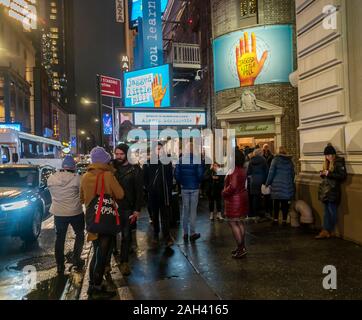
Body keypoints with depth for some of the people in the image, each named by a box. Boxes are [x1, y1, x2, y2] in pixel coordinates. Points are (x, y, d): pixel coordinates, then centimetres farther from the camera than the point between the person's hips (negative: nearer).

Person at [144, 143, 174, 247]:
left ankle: (167, 237, -2)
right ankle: (156, 235, 25)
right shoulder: (149, 163, 3)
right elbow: (145, 178, 5)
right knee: (155, 215, 13)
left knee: (165, 216, -3)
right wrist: (148, 188, -3)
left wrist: (169, 190, -7)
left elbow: (170, 178, -1)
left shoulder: (167, 162, 1)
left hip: (164, 194, -2)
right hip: (153, 194, 2)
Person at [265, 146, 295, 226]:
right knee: (285, 203, 5)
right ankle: (284, 220, 9)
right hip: (287, 185, 3)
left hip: (277, 185, -3)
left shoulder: (275, 160, -6)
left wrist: (267, 183, 1)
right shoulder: (290, 161, 6)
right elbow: (292, 174, 13)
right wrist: (291, 183, 24)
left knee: (276, 203, 6)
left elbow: (271, 172, -7)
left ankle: (276, 219, 10)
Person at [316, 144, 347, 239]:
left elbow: (343, 176, -18)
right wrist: (322, 174, 3)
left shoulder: (339, 162, -9)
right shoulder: (327, 163, 14)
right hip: (325, 190, 8)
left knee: (332, 211, 0)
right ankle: (325, 231, 13)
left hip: (333, 191, -8)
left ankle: (331, 231, 12)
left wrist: (329, 173, -20)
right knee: (326, 211, 9)